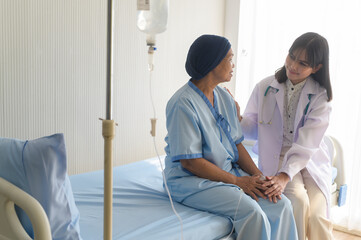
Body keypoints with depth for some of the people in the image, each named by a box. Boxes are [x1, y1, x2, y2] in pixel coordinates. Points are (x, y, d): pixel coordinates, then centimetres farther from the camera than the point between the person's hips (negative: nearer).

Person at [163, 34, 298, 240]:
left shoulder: (225, 97, 9)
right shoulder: (183, 104, -17)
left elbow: (236, 144, 11)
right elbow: (189, 162, -20)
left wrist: (258, 176, -5)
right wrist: (237, 181, -16)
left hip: (230, 173, 8)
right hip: (191, 180, -8)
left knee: (282, 205, -9)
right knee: (251, 211, -27)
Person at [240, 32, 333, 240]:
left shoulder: (321, 96, -5)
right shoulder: (265, 88, 0)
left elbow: (307, 143, -16)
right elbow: (253, 128, 4)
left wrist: (285, 175, -30)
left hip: (311, 160, 0)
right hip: (276, 158, 0)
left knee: (317, 217, -20)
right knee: (299, 200, -27)